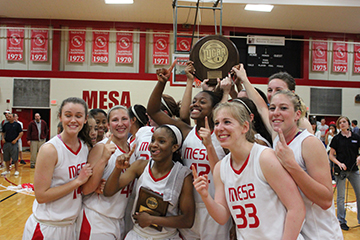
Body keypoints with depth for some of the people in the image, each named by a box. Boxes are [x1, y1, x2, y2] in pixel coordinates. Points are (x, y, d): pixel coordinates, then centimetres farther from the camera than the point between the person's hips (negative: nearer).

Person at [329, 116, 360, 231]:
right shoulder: (336, 138, -1)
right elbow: (331, 155, 0)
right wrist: (339, 163, -15)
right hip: (340, 170, -2)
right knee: (341, 197, 3)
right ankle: (342, 221, 15)